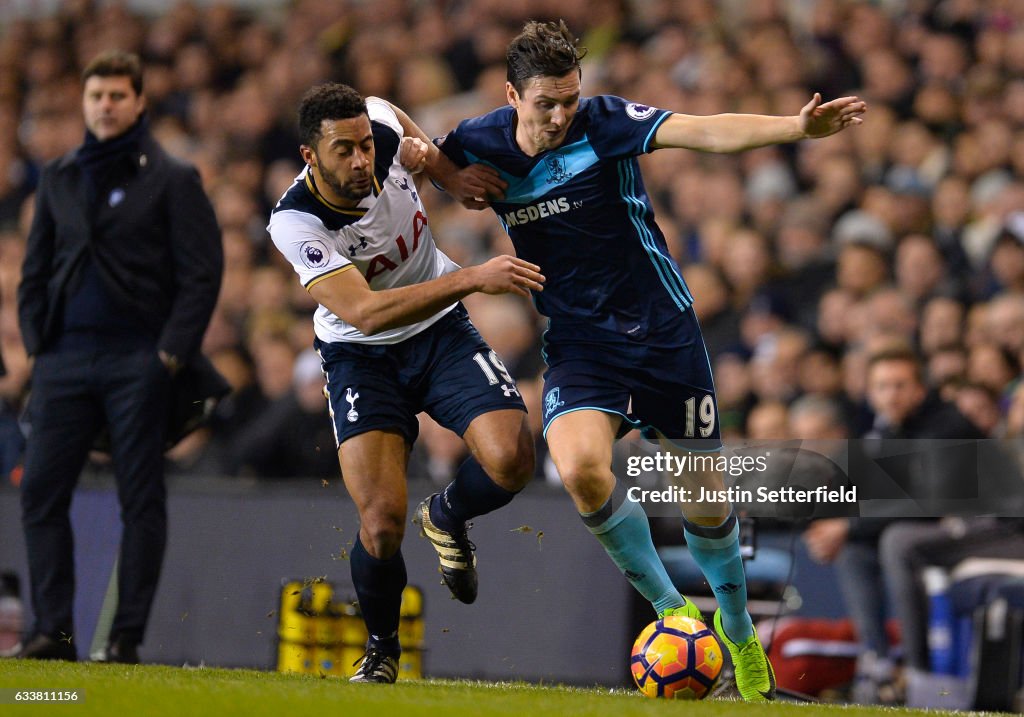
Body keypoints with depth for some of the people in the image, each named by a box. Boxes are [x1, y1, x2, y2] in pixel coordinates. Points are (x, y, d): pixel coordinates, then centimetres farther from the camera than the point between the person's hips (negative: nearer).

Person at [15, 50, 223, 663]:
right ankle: (55, 631, 3)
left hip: (138, 360, -4)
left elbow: (203, 274, -3)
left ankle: (128, 637, 2)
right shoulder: (59, 178, 15)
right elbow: (36, 268, 19)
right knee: (41, 491, -2)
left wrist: (171, 354, -11)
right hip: (65, 358, 5)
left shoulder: (172, 180, 1)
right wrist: (36, 342, 8)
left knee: (142, 500, -2)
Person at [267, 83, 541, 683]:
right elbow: (365, 312, -37)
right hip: (361, 357, -3)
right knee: (382, 520, -18)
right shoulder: (295, 222, -27)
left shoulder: (382, 126, -16)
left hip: (441, 332, 3)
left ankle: (447, 519, 15)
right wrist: (471, 279, -42)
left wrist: (447, 169, -1)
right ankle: (382, 648, 13)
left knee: (512, 460, -22)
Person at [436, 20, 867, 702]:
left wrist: (797, 127, -45)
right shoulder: (479, 144, -4)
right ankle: (670, 608, -5)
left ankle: (738, 632, 34)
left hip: (663, 331, -1)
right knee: (581, 467, -27)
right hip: (578, 345, 1)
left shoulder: (605, 121, -15)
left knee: (705, 500, 6)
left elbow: (702, 131, -30)